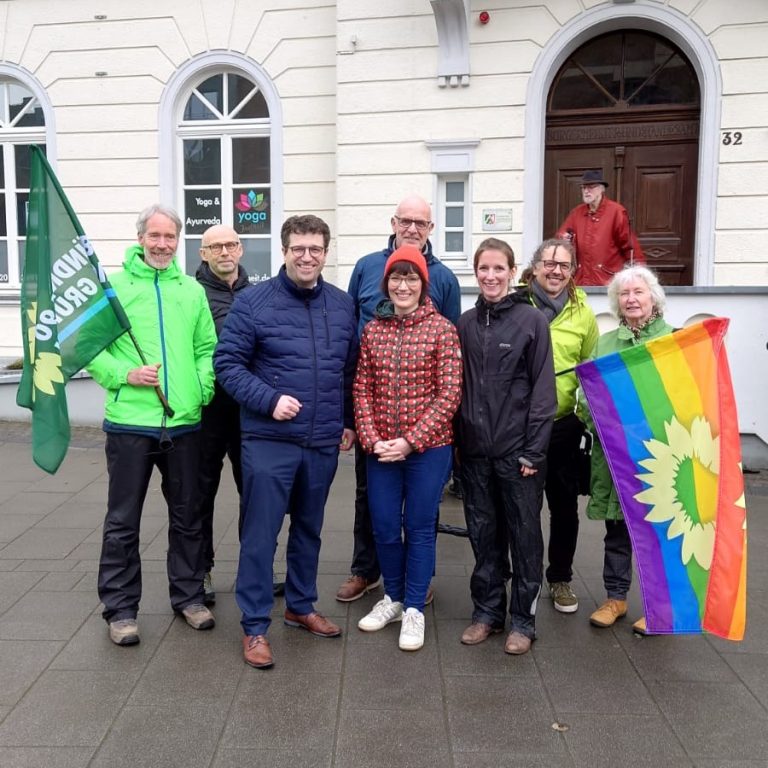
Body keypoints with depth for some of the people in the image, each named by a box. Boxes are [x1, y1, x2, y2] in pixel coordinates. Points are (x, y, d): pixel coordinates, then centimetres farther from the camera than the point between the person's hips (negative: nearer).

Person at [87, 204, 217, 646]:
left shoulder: (192, 290, 8)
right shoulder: (113, 286, 0)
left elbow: (207, 348, 10)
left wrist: (201, 391, -4)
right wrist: (124, 375, -14)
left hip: (184, 423, 3)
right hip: (129, 423, -3)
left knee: (187, 517, 14)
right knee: (123, 522, 7)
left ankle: (188, 596, 30)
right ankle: (120, 609, 21)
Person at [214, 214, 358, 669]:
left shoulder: (343, 305, 7)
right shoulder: (254, 301, -7)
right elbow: (227, 363, -7)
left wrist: (349, 422, 12)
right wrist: (268, 399, -18)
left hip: (324, 443, 5)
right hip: (269, 440, -4)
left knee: (309, 529, 18)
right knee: (260, 535, 1)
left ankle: (301, 606, 36)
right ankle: (255, 626, 15)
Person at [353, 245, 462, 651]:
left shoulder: (442, 329, -6)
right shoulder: (373, 329, 5)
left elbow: (449, 394, -9)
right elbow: (362, 389, 5)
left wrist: (410, 441, -14)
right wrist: (372, 439, -7)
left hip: (428, 448, -3)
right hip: (380, 448, 3)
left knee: (419, 526, 7)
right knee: (384, 526, 11)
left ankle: (414, 608, 24)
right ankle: (393, 596, 34)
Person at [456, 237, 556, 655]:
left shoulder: (532, 320, -5)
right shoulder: (465, 323, 7)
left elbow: (543, 388, -7)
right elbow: (457, 385, 11)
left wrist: (534, 450, -10)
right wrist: (454, 440, 6)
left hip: (517, 449, -4)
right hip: (474, 448, 4)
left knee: (524, 534, 7)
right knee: (483, 534, 13)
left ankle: (523, 619, 21)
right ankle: (486, 611, 27)